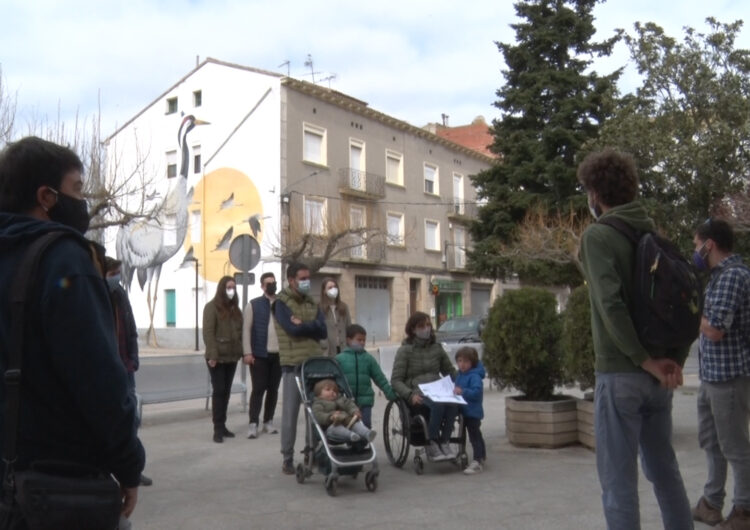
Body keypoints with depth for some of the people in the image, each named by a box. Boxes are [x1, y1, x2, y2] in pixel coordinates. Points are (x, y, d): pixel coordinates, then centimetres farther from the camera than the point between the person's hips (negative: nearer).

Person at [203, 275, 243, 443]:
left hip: (232, 357, 6)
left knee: (226, 391, 10)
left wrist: (241, 351, 6)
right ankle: (218, 429, -3)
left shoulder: (235, 308, 14)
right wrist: (212, 354, -20)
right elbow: (208, 332, -13)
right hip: (217, 358, -6)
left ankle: (222, 426, 17)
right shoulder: (212, 307, -6)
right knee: (219, 391, -6)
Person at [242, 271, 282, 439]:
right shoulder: (253, 305, 1)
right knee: (258, 389, -3)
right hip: (259, 354, -3)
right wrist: (247, 353, -9)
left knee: (273, 389, 9)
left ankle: (268, 422, 19)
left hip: (279, 354, 3)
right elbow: (246, 330, -2)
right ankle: (253, 424, 0)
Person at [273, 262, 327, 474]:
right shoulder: (281, 303, -2)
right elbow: (293, 329, -17)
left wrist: (303, 324, -10)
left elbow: (322, 331, 2)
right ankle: (287, 458, 7)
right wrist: (311, 326, -2)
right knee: (290, 413, -2)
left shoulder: (312, 303, 15)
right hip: (293, 364, -5)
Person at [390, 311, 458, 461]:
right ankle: (432, 444, -20)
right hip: (417, 394, -4)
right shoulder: (405, 350, 3)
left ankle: (444, 441, -16)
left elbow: (450, 371, 22)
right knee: (438, 405, -36)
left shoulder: (436, 348, 17)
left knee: (453, 404, -32)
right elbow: (396, 380, -1)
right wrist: (410, 395, -18)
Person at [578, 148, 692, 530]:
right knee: (664, 469, 20)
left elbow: (611, 305, -22)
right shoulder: (654, 234, 9)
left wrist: (645, 359, -15)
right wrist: (676, 358, 2)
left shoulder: (598, 235, -11)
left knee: (618, 481, 2)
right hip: (659, 375, 7)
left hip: (619, 373, -7)